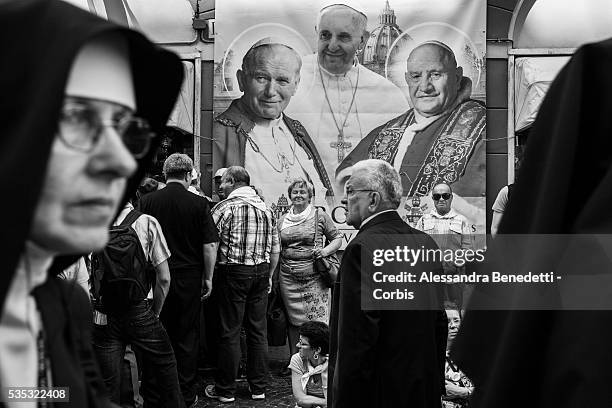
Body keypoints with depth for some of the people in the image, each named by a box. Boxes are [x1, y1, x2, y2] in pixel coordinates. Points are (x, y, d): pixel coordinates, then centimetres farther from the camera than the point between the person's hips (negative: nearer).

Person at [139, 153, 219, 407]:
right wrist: (208, 278, 3)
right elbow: (210, 245, -7)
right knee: (187, 337, 8)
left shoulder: (147, 201, -3)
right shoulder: (199, 203, -7)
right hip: (189, 278, -1)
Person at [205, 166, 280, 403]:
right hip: (261, 273, 5)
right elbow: (275, 249, 13)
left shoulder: (225, 208, -8)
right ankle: (259, 388, 18)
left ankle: (225, 390, 11)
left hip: (234, 273, -5)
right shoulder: (265, 208, 9)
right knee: (258, 330, 11)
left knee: (230, 332, 2)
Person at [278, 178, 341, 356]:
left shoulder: (319, 216, 3)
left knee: (317, 321, -5)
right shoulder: (282, 221, 14)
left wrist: (325, 250, -10)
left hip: (314, 277, -3)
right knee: (293, 321, 8)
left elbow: (337, 238, 8)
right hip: (288, 279, 3)